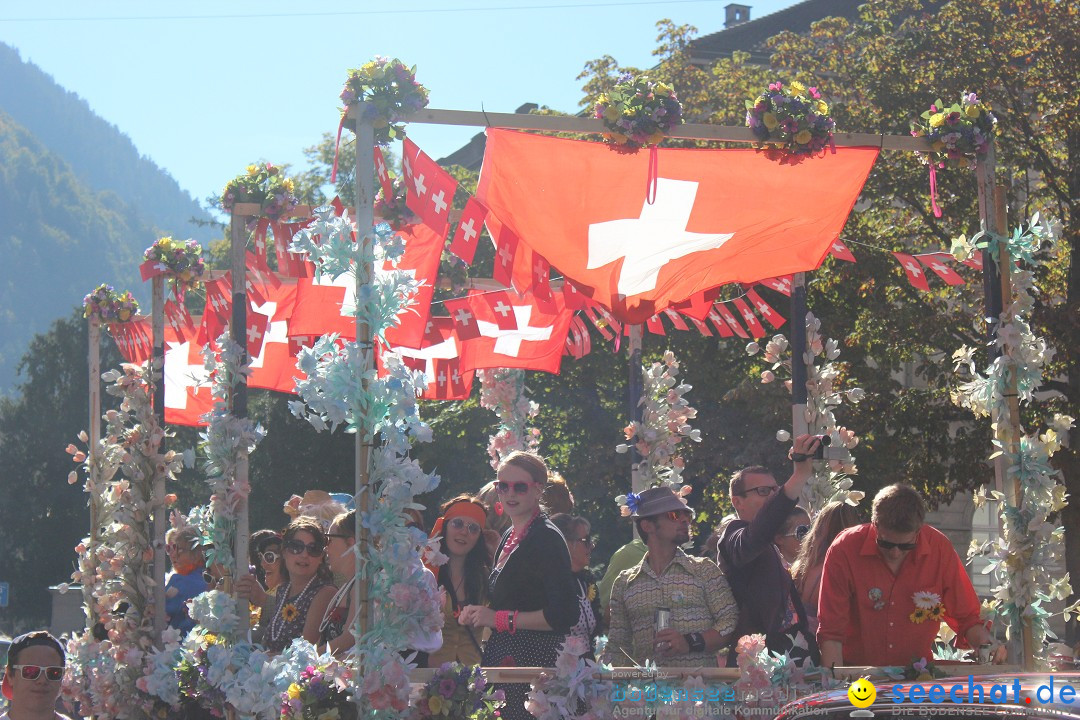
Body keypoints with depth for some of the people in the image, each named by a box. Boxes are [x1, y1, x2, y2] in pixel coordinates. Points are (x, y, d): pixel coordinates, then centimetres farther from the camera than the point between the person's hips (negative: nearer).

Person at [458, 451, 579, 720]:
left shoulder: (547, 539, -12)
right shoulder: (510, 537, 16)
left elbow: (564, 614, -20)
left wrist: (499, 618, -16)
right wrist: (477, 615, 9)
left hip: (535, 659, -9)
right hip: (503, 657, 9)